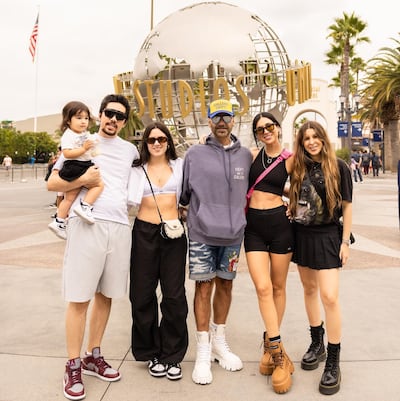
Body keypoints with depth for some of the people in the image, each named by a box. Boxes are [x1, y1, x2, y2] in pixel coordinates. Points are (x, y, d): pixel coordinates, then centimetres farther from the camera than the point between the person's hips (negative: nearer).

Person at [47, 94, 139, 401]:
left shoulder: (130, 150, 17)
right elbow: (52, 183, 3)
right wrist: (82, 180, -12)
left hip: (120, 226, 4)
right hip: (87, 223, -4)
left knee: (105, 295, 12)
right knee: (80, 298, 0)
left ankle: (93, 356, 27)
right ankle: (73, 366, 13)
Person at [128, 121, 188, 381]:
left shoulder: (180, 165, 9)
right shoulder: (137, 169, 8)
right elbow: (133, 199, -5)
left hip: (174, 233, 0)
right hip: (144, 232, 1)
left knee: (174, 296, 1)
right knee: (143, 294, 5)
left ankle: (172, 355, 18)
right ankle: (152, 353, 23)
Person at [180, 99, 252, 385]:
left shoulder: (245, 155, 6)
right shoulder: (195, 154, -1)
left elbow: (250, 192, 15)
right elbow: (183, 193, 5)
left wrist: (239, 216, 10)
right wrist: (197, 214, 7)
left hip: (233, 233, 3)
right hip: (202, 233, -2)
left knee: (225, 284, 12)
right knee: (204, 286, 1)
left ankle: (219, 342, 30)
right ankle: (204, 352, 14)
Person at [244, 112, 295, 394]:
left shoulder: (290, 159, 0)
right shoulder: (253, 155, 6)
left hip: (280, 224, -1)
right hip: (254, 226, 1)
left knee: (278, 287, 8)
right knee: (263, 288, -8)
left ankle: (271, 344, 27)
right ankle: (278, 353, 1)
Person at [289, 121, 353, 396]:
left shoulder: (338, 167, -6)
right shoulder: (299, 168, 4)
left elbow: (347, 206, -5)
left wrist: (345, 241, -8)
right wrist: (290, 211, -1)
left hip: (328, 235, -5)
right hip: (302, 234, 5)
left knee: (329, 296, -11)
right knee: (309, 289, 13)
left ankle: (334, 362, 3)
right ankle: (317, 344, 31)